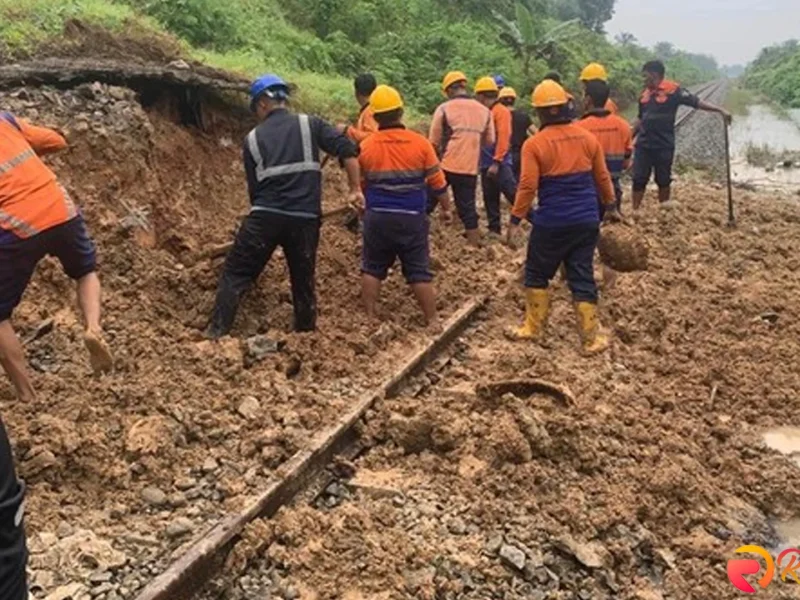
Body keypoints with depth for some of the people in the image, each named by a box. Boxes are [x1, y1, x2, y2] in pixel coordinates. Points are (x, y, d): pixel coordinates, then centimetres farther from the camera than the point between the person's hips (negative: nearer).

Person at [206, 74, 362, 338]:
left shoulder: (253, 138, 10)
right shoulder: (310, 124, 7)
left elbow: (253, 187, 13)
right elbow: (347, 149, -4)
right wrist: (356, 189, 2)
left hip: (264, 217, -1)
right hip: (305, 219, 1)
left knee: (235, 273, 10)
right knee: (303, 281, 15)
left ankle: (216, 332, 7)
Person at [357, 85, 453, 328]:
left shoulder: (365, 146, -3)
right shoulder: (420, 143, -6)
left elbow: (361, 184, 8)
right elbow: (437, 182, 0)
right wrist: (446, 208, 14)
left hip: (377, 217, 1)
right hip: (412, 218, -1)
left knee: (372, 268, 16)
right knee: (419, 271, 7)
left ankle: (369, 316, 20)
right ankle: (432, 320, 12)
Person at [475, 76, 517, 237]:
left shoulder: (501, 111, -10)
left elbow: (503, 138, -17)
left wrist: (496, 162, -20)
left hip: (500, 164, -9)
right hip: (486, 163, 9)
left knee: (513, 194, -12)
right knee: (490, 198, 11)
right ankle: (494, 229, 18)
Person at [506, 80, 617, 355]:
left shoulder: (534, 144, -10)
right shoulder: (588, 138, 3)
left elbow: (528, 186, -13)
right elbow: (602, 177, 11)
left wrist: (515, 220, -5)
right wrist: (610, 203, 26)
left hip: (551, 223, -4)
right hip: (586, 221, 4)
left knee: (537, 275, 15)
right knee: (582, 277, 9)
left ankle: (533, 328, 23)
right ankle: (592, 337, 12)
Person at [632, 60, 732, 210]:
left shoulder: (672, 90, -8)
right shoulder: (645, 94, 9)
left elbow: (696, 102, -11)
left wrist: (720, 110, -19)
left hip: (664, 145, -4)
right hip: (643, 145, 5)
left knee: (663, 180, 7)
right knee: (638, 179, 4)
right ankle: (634, 212, 11)